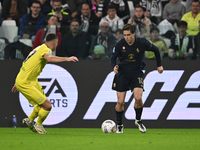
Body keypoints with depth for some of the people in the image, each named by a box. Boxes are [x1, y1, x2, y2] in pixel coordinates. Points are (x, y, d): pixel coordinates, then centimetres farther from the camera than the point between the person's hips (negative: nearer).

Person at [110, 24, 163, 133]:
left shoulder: (142, 43, -12)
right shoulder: (119, 44, -10)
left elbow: (156, 50, 5)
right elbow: (113, 57, 1)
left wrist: (159, 65, 11)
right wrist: (114, 66, -21)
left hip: (137, 73, -1)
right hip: (122, 74, 1)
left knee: (138, 98, -19)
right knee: (120, 102, -3)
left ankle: (138, 120, 7)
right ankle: (119, 125, 17)